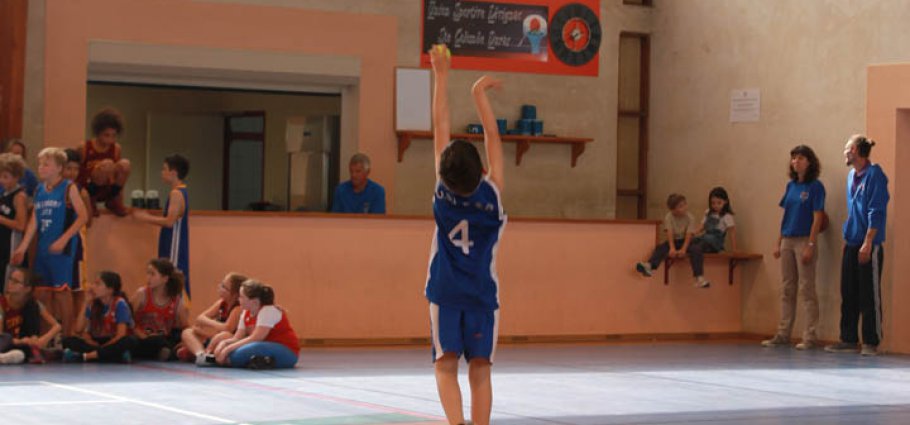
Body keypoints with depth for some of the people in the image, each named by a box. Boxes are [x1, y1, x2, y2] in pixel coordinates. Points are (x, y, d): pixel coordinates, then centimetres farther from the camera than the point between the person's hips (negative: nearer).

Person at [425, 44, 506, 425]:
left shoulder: (444, 192, -8)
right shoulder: (492, 193, -9)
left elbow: (441, 129, -4)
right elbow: (492, 136, -4)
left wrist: (441, 75, 0)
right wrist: (480, 95, 3)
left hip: (444, 293, 0)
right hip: (483, 293, 0)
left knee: (446, 364, -2)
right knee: (479, 368, 4)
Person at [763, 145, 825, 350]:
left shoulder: (815, 187, -8)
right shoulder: (791, 185, 11)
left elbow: (817, 218, -11)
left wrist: (810, 245, -17)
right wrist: (778, 242, 11)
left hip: (804, 241, -7)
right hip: (788, 241, 7)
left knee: (807, 289, -4)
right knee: (787, 289, 11)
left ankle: (810, 336, 0)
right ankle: (783, 333, 17)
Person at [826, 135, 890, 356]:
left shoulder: (874, 174, -11)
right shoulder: (852, 176, 14)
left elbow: (877, 213, -16)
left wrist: (868, 243, -20)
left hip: (869, 246, -8)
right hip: (851, 244, 8)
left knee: (870, 296, -3)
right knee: (848, 295, 10)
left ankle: (871, 342, 1)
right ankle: (849, 339, 16)